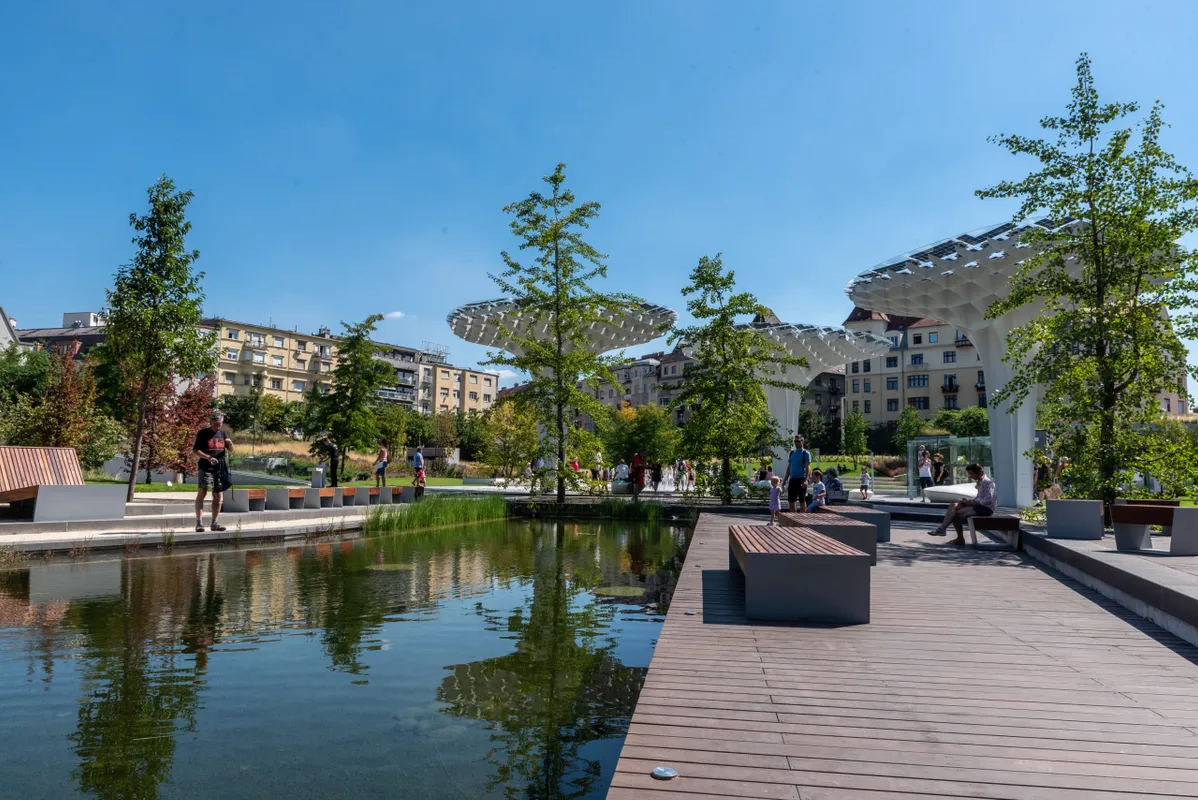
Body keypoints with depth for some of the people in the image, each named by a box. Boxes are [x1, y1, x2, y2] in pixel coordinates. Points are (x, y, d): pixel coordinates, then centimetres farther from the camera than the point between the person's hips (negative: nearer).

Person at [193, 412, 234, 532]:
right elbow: (195, 451, -6)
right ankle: (199, 522, -12)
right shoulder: (203, 433, -1)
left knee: (218, 495, 6)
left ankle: (214, 523, 13)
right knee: (202, 493, -13)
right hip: (205, 467, -5)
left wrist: (230, 444, -5)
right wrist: (208, 457, -20)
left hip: (220, 468, 5)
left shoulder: (223, 434, 13)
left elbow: (230, 450, 18)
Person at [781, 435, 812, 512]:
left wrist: (806, 480, -21)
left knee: (802, 500, 0)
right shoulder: (791, 453, 14)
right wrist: (785, 479, 13)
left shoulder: (806, 453, -4)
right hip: (792, 479, 6)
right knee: (790, 500, 6)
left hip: (801, 479, -6)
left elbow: (807, 467, -11)